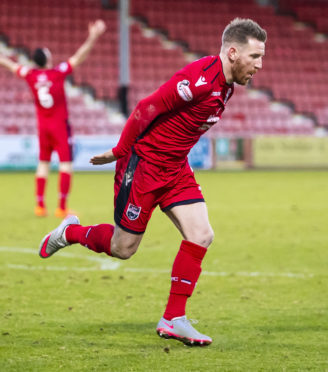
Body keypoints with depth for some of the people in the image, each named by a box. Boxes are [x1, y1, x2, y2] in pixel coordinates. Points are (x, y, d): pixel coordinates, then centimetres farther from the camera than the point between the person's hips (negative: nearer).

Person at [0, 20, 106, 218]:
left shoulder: (31, 75, -1)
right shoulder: (58, 73, -14)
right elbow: (79, 57, -17)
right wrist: (93, 37, -17)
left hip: (42, 126, 5)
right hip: (60, 125, -5)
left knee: (43, 164, 14)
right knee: (66, 165, -3)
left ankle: (40, 205, 13)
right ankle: (62, 207, -9)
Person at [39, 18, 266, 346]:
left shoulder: (225, 85, 5)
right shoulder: (200, 77, -26)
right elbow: (147, 108, -22)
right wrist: (119, 152, -12)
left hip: (176, 168, 8)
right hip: (144, 163, -8)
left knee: (201, 235, -6)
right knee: (123, 248, 3)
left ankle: (173, 319, 0)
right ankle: (68, 233, 32)